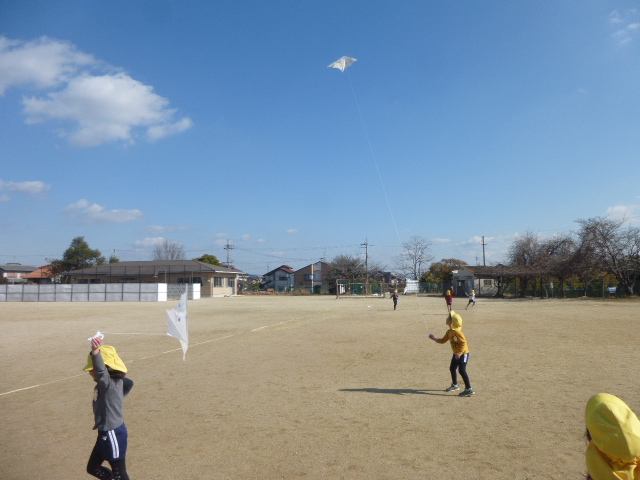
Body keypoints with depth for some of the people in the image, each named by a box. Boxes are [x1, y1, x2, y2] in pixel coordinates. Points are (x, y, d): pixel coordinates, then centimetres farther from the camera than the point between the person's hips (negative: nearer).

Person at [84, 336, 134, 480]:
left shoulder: (109, 384, -25)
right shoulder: (114, 381, 2)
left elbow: (102, 372, -47)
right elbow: (129, 382, 21)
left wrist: (96, 352, -63)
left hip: (113, 435, -10)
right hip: (105, 433, 10)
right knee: (93, 468, 23)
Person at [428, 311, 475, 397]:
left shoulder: (457, 332, -26)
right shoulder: (449, 332, 3)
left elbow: (464, 343, -28)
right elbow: (443, 340, 15)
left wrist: (460, 353, -36)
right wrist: (434, 338, 5)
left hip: (463, 353, -10)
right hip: (456, 354, 10)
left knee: (462, 370, -16)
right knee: (452, 368, 18)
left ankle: (469, 389, -10)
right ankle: (455, 385, 38)